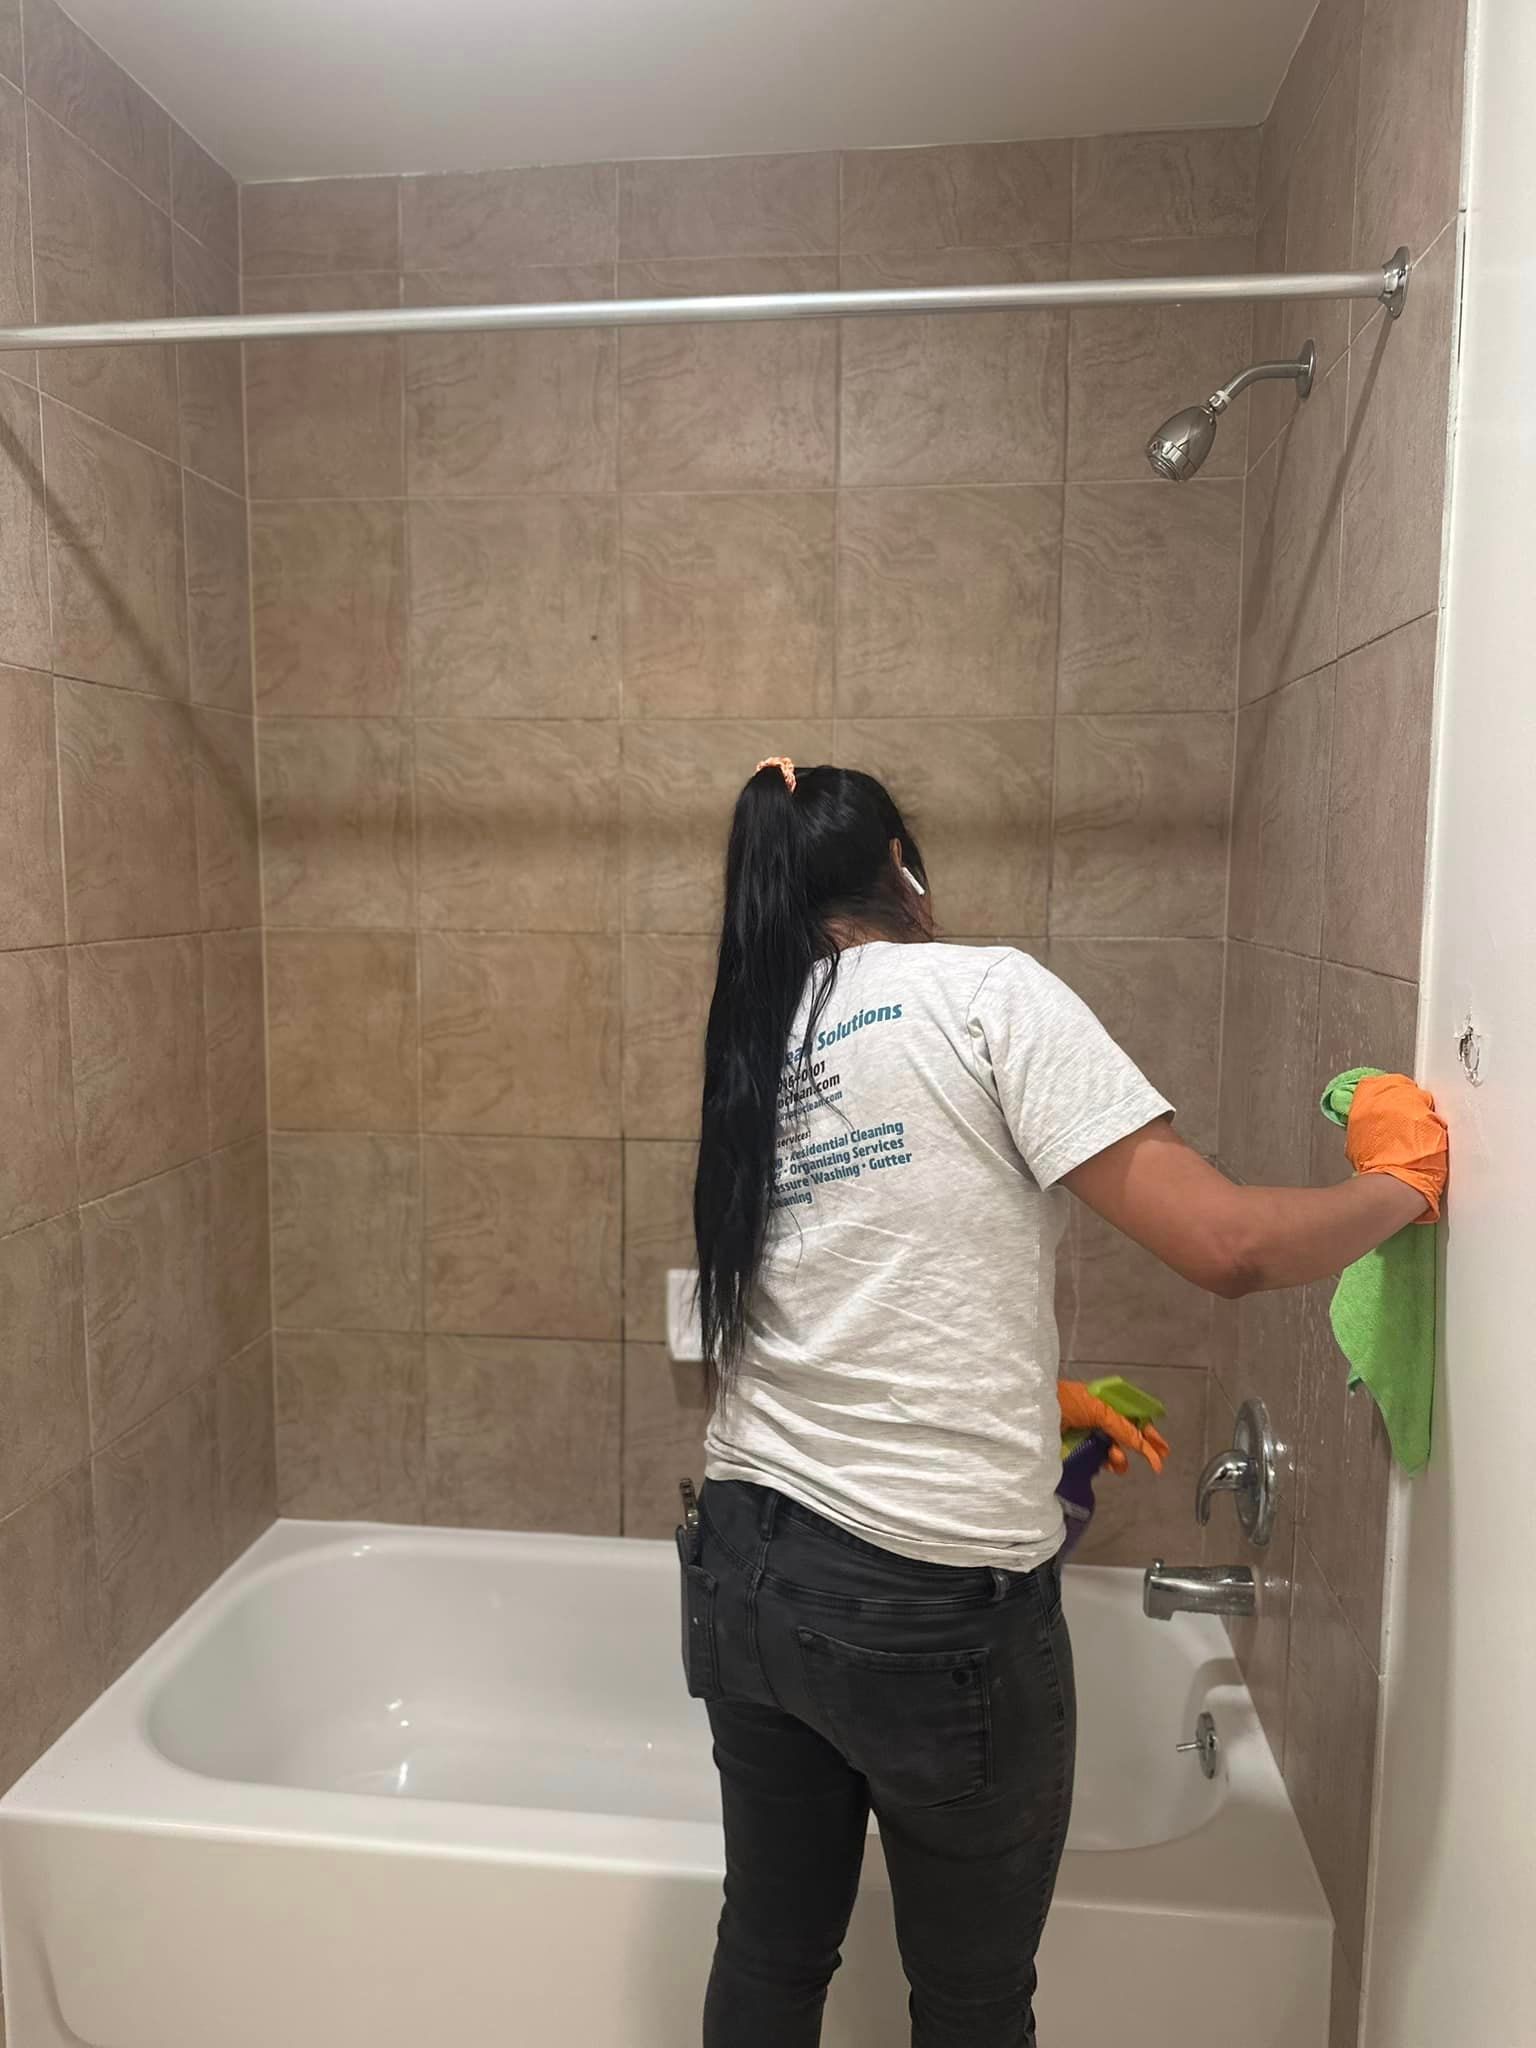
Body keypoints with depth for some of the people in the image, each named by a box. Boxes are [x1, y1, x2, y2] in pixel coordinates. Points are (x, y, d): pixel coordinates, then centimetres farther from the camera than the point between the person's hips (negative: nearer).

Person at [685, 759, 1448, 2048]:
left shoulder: (750, 1053, 9)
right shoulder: (982, 990, -11)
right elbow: (1226, 1245, -17)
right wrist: (1403, 1184, 1)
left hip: (749, 1566, 7)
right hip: (937, 1600, -6)